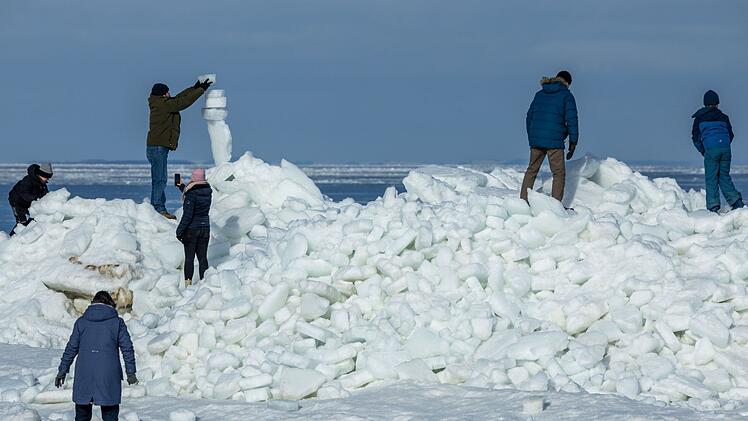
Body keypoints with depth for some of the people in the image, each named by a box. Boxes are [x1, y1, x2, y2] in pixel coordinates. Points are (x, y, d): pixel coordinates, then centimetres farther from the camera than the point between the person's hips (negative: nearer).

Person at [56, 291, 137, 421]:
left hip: (84, 375, 1)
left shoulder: (81, 322, 8)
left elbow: (71, 348, 7)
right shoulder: (117, 322, 4)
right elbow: (127, 348, 1)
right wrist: (131, 372, 5)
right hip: (109, 376, -1)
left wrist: (63, 369, 13)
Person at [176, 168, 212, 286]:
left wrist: (180, 231, -14)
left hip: (191, 228, -5)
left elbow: (187, 215, -20)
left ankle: (188, 283, -1)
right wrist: (182, 187, 40)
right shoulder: (208, 192, 2)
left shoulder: (191, 193, -18)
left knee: (189, 257, 1)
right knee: (203, 256, 9)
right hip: (205, 227, 5)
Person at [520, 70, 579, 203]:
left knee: (532, 170, 16)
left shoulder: (540, 94, 15)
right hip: (554, 141, -5)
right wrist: (573, 141, -3)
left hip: (535, 139, 5)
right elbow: (571, 120, -8)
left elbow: (529, 117, 17)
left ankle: (523, 200, 13)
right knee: (559, 173, 3)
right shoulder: (566, 96, -1)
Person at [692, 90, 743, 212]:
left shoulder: (699, 118, 10)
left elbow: (695, 137, 8)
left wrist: (703, 152, 18)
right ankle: (736, 201, 3)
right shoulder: (723, 117, 17)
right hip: (726, 149, 3)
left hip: (711, 149, -3)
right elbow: (730, 134, 19)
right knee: (724, 176, 14)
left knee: (711, 178, 2)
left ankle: (713, 206, -3)